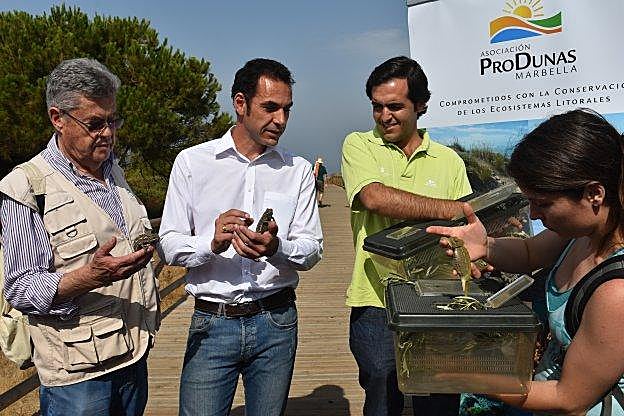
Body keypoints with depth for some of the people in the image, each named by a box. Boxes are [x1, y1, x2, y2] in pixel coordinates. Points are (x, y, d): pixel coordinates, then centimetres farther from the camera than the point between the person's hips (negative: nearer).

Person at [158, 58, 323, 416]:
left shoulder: (298, 170, 4)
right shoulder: (192, 162, 0)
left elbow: (312, 249, 1)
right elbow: (170, 245, -2)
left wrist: (276, 248, -20)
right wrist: (212, 243, -22)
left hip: (276, 322, 2)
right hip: (212, 322, -1)